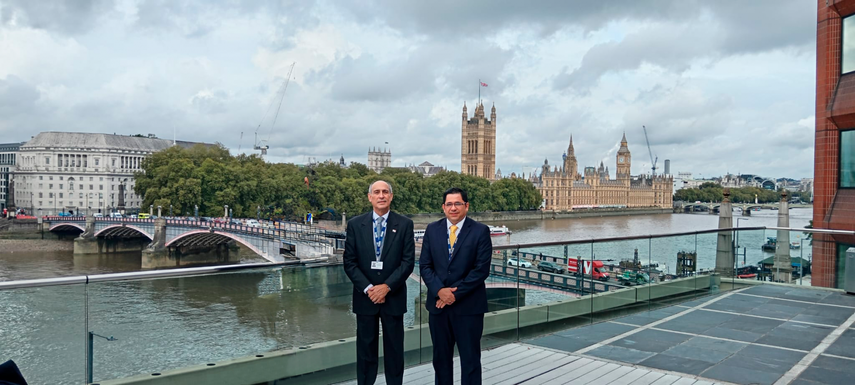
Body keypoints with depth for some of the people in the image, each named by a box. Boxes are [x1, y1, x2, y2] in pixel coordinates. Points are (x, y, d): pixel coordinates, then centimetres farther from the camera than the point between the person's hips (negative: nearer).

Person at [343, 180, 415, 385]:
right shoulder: (355, 224, 1)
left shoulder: (404, 224, -2)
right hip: (365, 296, 1)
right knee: (366, 348, 9)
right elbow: (349, 262, -1)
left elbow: (408, 261, -6)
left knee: (394, 349, 8)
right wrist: (368, 288, -11)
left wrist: (387, 287, -14)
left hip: (393, 297, -1)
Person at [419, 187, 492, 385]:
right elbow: (425, 265, 2)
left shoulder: (480, 231, -5)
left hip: (468, 305, -3)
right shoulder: (432, 229, 5)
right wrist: (439, 290, -13)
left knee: (470, 358, 6)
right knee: (440, 356, 14)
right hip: (438, 304, 3)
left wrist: (456, 293, -14)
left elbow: (481, 269, -11)